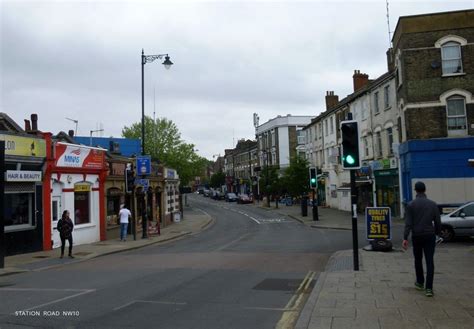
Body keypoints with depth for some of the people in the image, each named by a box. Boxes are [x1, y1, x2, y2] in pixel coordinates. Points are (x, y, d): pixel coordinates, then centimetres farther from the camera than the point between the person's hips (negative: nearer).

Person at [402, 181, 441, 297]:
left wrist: (405, 238, -9)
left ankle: (420, 283, 31)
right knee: (429, 261, -1)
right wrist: (437, 233, 19)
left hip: (416, 236, 0)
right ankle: (428, 288, -7)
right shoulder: (432, 204, -1)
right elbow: (437, 222, 2)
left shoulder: (411, 205, -6)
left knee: (418, 260, 17)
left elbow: (408, 223, -10)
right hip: (430, 235, 0)